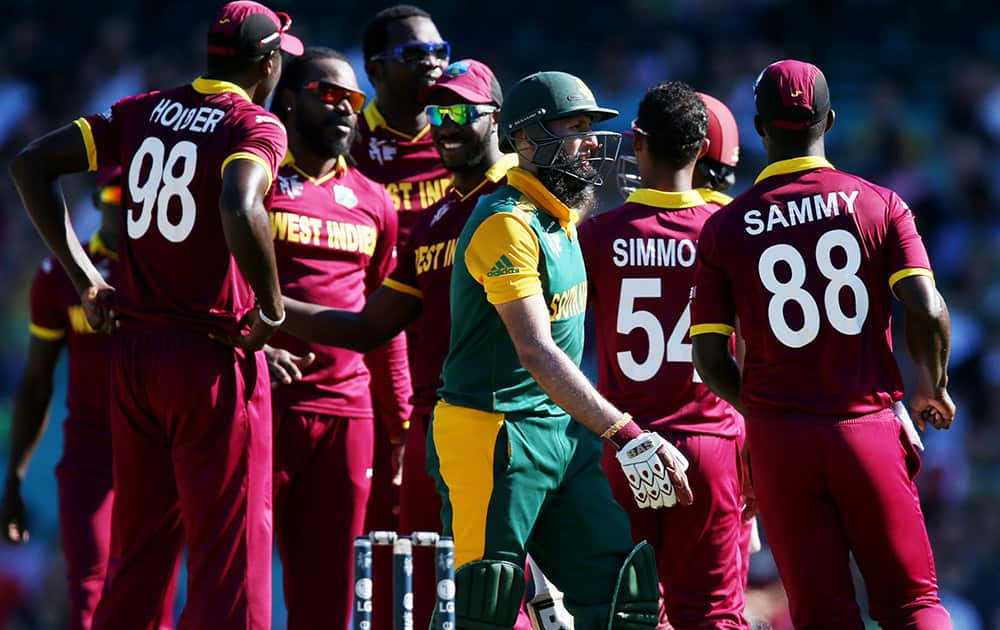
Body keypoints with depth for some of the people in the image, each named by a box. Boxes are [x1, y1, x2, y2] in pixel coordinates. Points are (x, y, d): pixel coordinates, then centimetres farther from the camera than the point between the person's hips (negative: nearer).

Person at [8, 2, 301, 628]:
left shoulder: (142, 112, 10)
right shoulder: (256, 125, -9)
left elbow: (31, 164, 8)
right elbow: (240, 211, -29)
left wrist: (85, 278, 8)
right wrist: (271, 307, -15)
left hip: (134, 351, 6)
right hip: (215, 359, -6)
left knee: (137, 556, 14)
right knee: (229, 558, -3)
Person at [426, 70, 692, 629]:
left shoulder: (563, 218, 14)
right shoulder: (507, 226, -16)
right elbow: (538, 355, -23)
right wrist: (627, 435, -26)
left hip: (562, 433, 9)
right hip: (496, 435, -9)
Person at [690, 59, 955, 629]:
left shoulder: (724, 229, 1)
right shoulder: (878, 205, 0)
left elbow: (710, 361, -1)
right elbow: (927, 311, -10)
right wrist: (933, 388, 8)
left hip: (780, 439, 1)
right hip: (870, 428, 0)